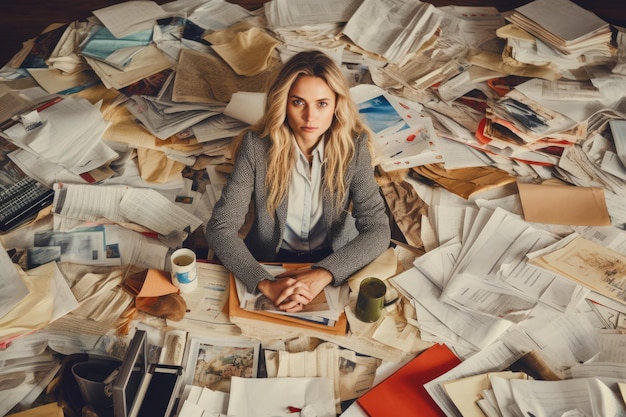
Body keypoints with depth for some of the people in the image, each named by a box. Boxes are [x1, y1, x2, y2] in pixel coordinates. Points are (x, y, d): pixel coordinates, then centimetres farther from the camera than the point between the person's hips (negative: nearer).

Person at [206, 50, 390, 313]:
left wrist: (322, 274, -31)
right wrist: (265, 284, -33)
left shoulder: (353, 146, -16)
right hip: (270, 259, -1)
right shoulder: (257, 146, -18)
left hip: (334, 260, 1)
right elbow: (220, 228, -19)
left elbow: (378, 229, -17)